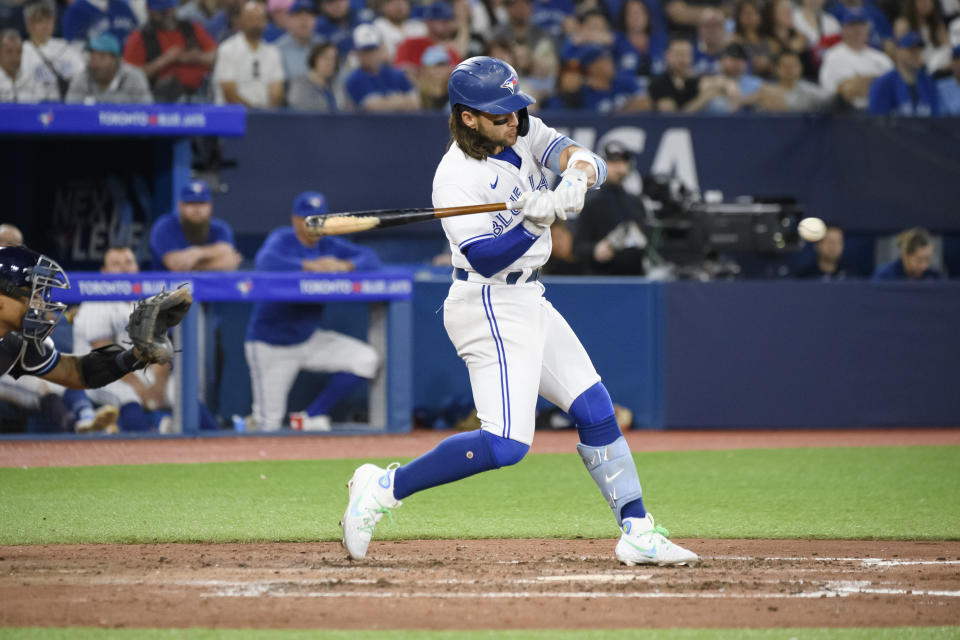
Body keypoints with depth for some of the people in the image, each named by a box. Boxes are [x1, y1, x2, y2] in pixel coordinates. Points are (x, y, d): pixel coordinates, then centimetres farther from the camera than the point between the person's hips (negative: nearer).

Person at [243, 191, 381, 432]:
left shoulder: (329, 246, 2)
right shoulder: (281, 240, -12)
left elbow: (370, 258, -5)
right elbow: (266, 261, -34)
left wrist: (345, 265, -26)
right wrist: (310, 266, -38)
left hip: (309, 339, 5)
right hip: (270, 345, -5)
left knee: (366, 359, -12)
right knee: (269, 424, -8)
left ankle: (312, 416, -3)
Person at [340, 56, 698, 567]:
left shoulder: (524, 133, 3)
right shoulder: (455, 178, -19)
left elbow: (589, 163, -6)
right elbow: (486, 259, -24)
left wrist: (578, 173, -29)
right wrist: (540, 219, -35)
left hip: (527, 301, 9)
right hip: (491, 308, -9)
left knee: (595, 410, 9)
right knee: (506, 443, -18)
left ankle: (637, 531, 15)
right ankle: (384, 487, -8)